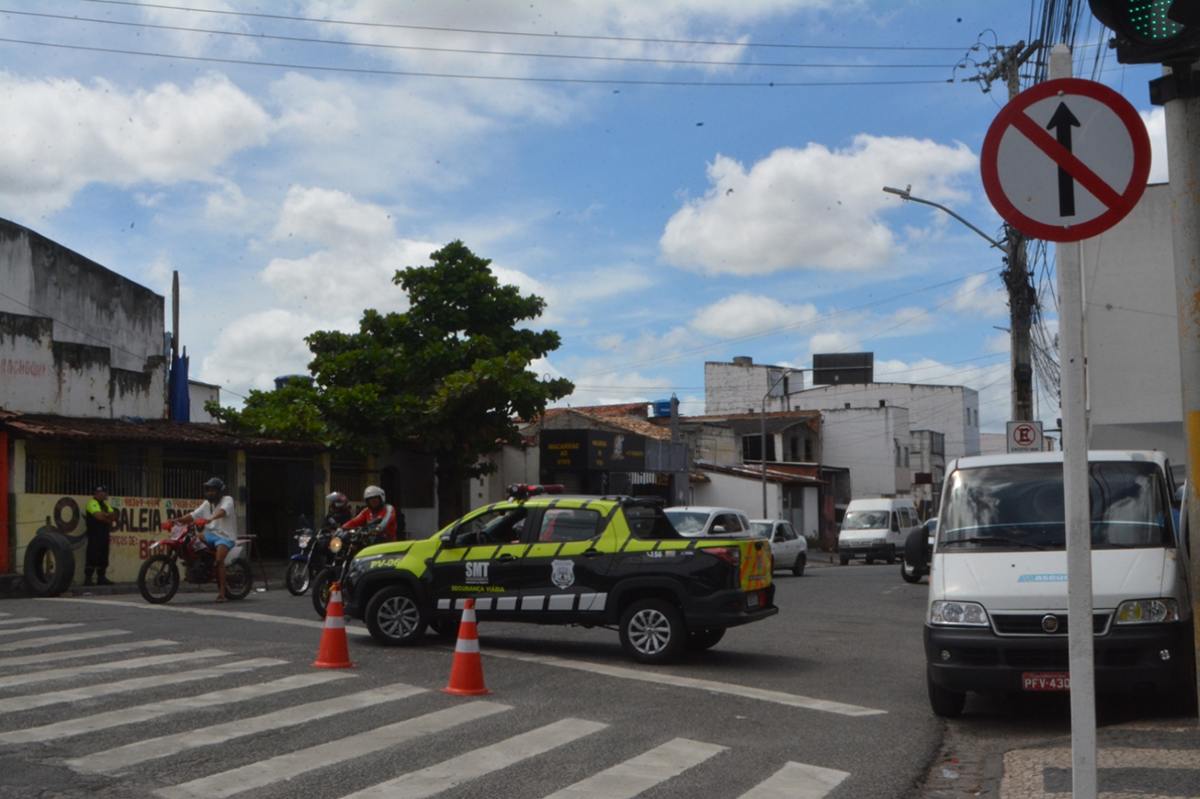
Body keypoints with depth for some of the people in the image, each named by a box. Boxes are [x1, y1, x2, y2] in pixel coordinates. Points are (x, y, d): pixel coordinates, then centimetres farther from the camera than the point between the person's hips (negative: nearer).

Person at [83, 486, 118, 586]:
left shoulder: (105, 504, 20)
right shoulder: (92, 503, -7)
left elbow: (113, 516, 11)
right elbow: (99, 516, -21)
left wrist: (104, 515, -8)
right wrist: (109, 517, -3)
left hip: (104, 534, 8)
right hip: (94, 535, -8)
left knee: (103, 557, 8)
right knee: (92, 556, -11)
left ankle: (101, 578, 14)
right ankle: (88, 578, -10)